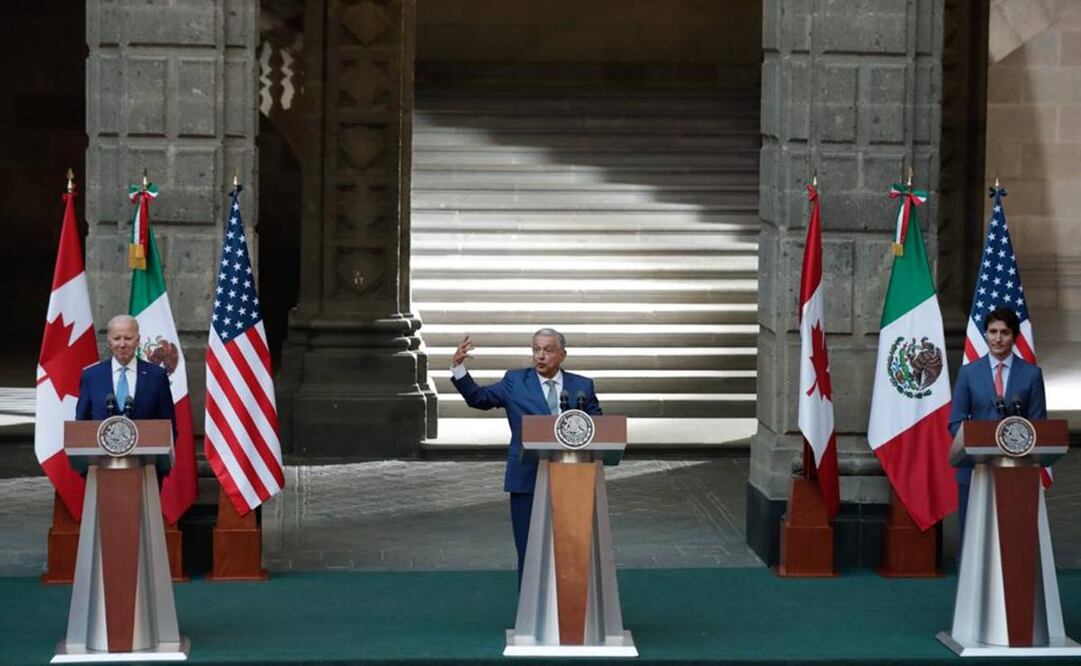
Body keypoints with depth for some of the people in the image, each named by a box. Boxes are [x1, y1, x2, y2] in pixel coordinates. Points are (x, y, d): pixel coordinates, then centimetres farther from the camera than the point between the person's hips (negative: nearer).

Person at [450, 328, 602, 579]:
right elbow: (478, 397, 3)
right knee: (529, 552, 2)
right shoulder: (515, 381, 5)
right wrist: (458, 368, -10)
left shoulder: (582, 386, 8)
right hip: (527, 481, -1)